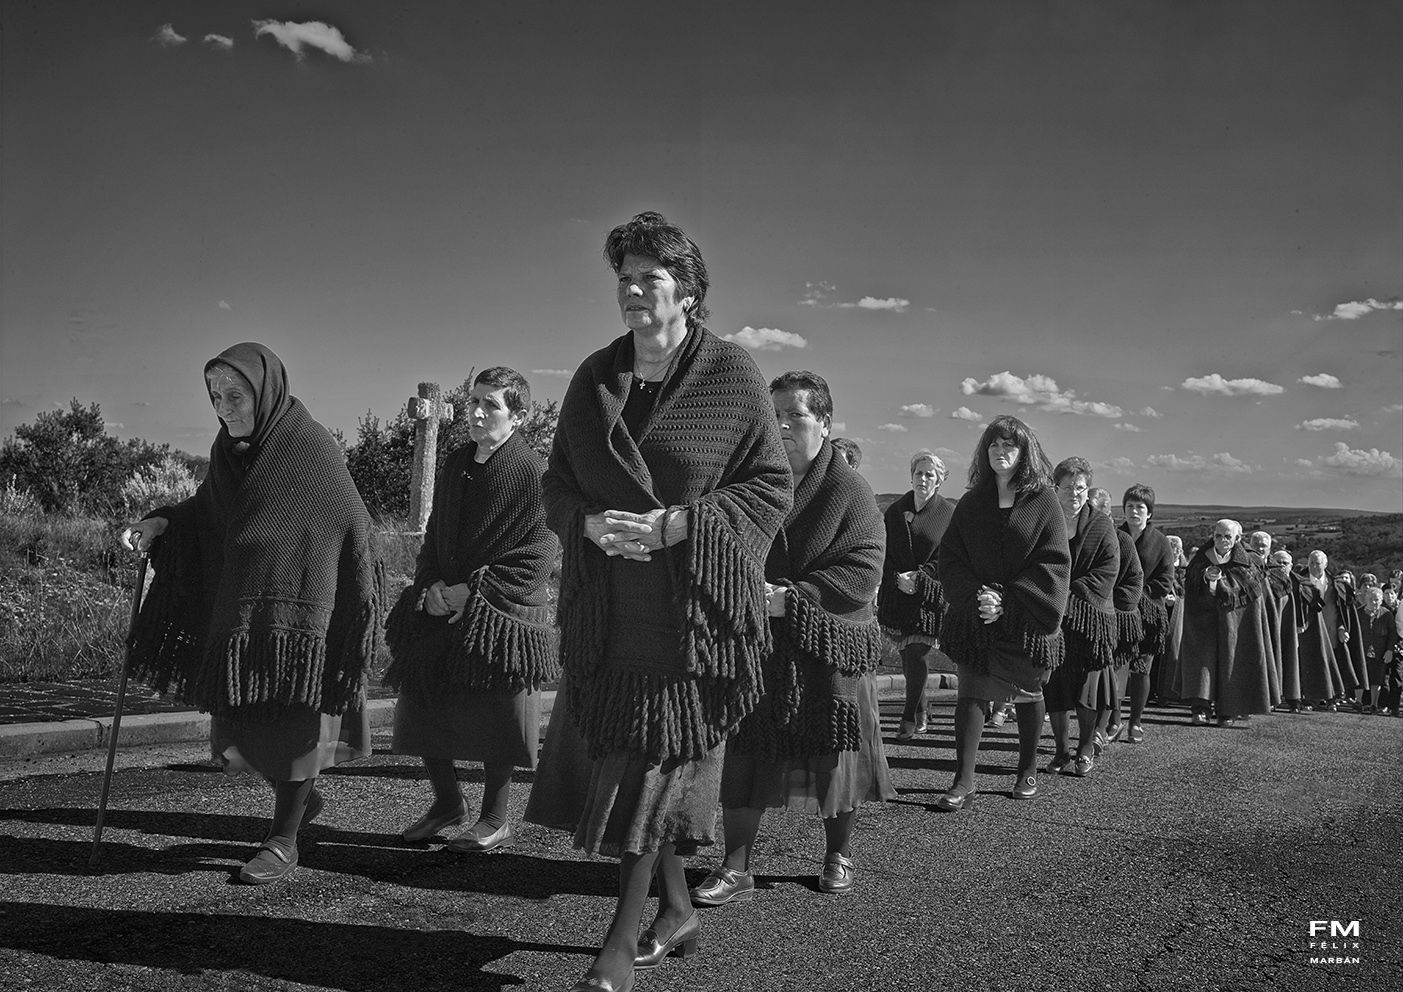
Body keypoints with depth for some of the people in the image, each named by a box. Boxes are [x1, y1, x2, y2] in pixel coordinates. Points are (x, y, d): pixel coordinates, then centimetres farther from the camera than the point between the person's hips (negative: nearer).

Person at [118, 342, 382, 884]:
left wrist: (359, 617, -11)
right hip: (239, 604, 7)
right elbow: (208, 508, 20)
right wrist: (161, 523, -1)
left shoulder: (312, 448, -14)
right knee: (236, 725, 11)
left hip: (299, 605, -7)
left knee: (290, 717, -1)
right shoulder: (229, 447, 6)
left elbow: (352, 528, -11)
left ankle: (283, 840, 11)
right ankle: (302, 796, 35)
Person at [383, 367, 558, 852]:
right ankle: (447, 803, 31)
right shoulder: (455, 463, 9)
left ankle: (495, 821, 20)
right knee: (423, 708, 11)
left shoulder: (531, 471, -12)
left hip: (501, 615, -7)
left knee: (494, 720, 2)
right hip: (442, 609, 7)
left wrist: (473, 591, -17)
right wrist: (432, 585, -1)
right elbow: (435, 534, 16)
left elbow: (536, 559, -15)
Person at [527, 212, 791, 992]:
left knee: (656, 766, -5)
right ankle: (678, 910, 29)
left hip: (692, 606, -5)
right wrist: (590, 522, -9)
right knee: (621, 760, 10)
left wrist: (674, 524, -16)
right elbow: (558, 481, 14)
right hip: (606, 611, 5)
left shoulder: (731, 374, -4)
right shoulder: (595, 377, 10)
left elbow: (772, 487, -5)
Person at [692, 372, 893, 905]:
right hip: (753, 644, 3)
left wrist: (792, 596, -21)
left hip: (830, 645, -3)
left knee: (834, 755, 6)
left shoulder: (848, 490, -5)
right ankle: (736, 867, 13)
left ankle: (838, 855, 28)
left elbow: (864, 572, -14)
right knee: (743, 756, 2)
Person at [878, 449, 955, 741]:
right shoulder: (894, 511, 10)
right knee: (908, 655, 8)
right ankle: (920, 715, 22)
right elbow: (885, 554, 8)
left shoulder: (949, 513, 0)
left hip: (932, 596, -4)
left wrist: (919, 576, -14)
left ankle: (910, 717, -1)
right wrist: (897, 578, -9)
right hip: (897, 594, 4)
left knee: (918, 653, -10)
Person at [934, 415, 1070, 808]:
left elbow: (1053, 563, -8)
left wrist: (1007, 601, -16)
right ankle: (963, 781, -3)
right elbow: (951, 557, 4)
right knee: (970, 691, -5)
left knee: (1028, 693, 10)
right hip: (975, 614, 2)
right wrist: (974, 596, -14)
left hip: (1027, 618, -2)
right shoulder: (971, 503, 8)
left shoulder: (1043, 502, -1)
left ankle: (1028, 770, 28)